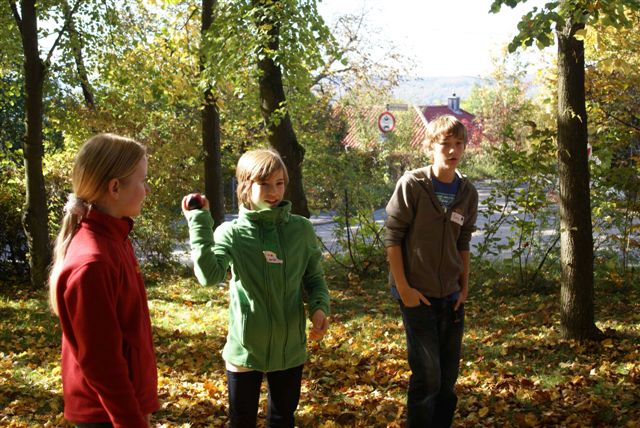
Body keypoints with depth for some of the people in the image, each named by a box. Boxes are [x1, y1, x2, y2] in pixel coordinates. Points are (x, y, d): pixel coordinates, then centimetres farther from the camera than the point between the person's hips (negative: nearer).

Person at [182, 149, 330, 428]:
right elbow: (209, 275, -26)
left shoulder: (301, 230, -2)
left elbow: (314, 277, 8)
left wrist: (320, 306, -11)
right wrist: (200, 222, -27)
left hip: (290, 349, 2)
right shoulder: (231, 233, -9)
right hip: (245, 349, -2)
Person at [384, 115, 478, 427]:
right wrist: (403, 287, -13)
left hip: (451, 296, 5)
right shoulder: (411, 185, -11)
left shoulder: (468, 194, 4)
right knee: (427, 376, -6)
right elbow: (392, 237, -10)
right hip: (417, 295, -5)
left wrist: (465, 284, 8)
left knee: (448, 376, 13)